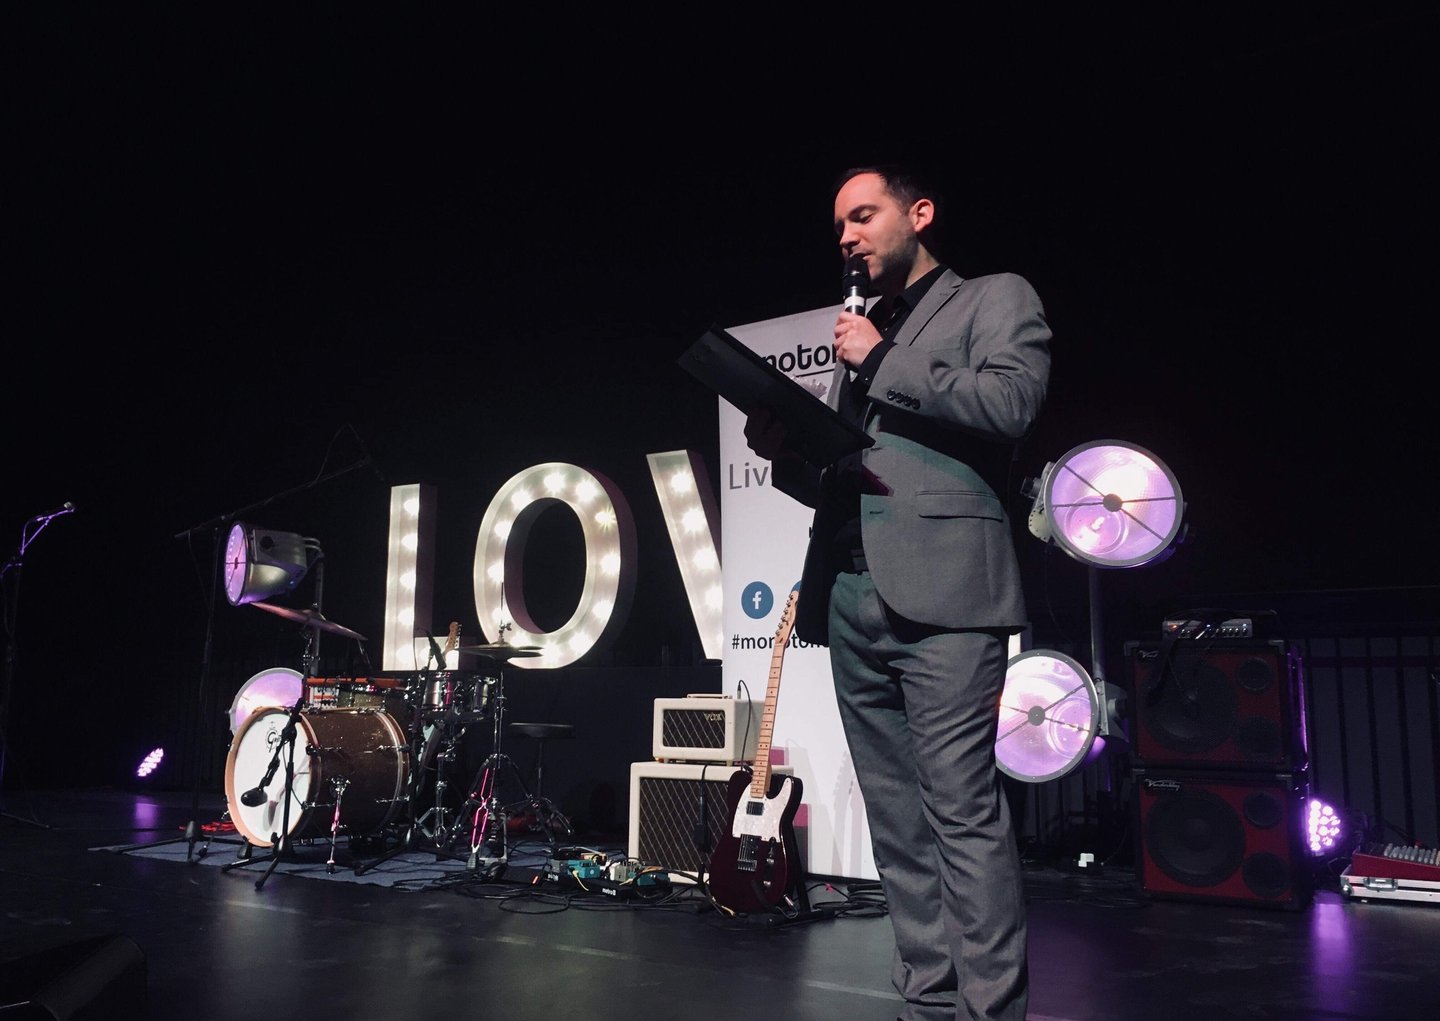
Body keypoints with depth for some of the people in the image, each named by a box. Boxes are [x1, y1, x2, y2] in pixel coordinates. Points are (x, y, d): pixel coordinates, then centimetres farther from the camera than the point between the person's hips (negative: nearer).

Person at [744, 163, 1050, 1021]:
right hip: (850, 595, 7)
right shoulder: (859, 337, 26)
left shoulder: (995, 299, 10)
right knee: (897, 821, 8)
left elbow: (1012, 403, -10)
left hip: (940, 590, -6)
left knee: (962, 809, -10)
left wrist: (883, 361, -4)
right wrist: (788, 452, 4)